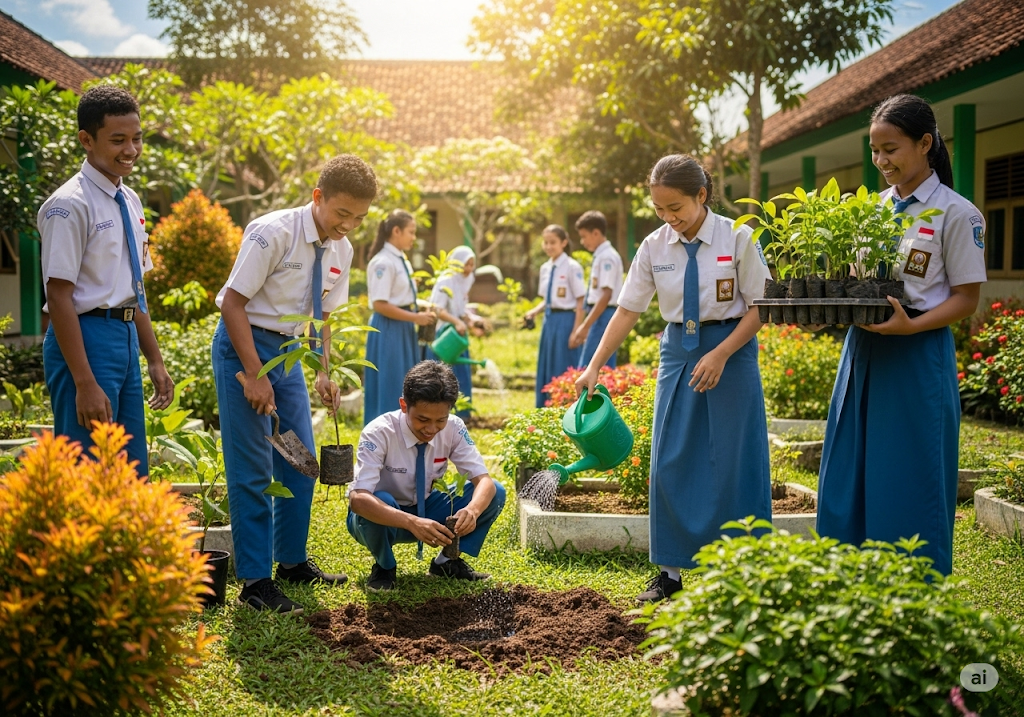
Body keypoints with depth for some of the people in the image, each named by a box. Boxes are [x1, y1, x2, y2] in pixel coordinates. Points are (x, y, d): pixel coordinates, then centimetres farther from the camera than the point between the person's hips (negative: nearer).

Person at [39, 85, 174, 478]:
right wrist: (85, 384, -21)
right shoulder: (71, 205, -13)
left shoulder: (130, 201, 12)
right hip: (87, 339, -8)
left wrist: (155, 361, 17)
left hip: (126, 340, 9)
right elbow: (59, 297, -17)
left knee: (133, 475, 13)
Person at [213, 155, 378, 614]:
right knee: (253, 470, -7)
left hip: (288, 349, 7)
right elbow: (233, 302, -20)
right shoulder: (273, 233, -21)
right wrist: (254, 374, -22)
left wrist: (323, 374, 0)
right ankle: (255, 581, 2)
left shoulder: (340, 250, 1)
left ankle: (292, 561, 27)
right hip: (244, 342, -7)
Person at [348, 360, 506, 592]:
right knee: (380, 501, -39)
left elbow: (484, 480, -20)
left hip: (425, 510, 4)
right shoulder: (379, 433, -29)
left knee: (495, 494, -17)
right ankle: (384, 567, -8)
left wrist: (472, 510, -45)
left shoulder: (453, 428, -17)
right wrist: (411, 523, -56)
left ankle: (448, 562, 1)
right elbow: (358, 498, -40)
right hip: (384, 517, -3)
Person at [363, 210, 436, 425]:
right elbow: (380, 305, -20)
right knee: (390, 389, -3)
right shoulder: (384, 262, -15)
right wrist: (415, 317, -16)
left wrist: (421, 312, 2)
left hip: (403, 328, 9)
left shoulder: (401, 260, 12)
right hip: (389, 330, -9)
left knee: (406, 389, 13)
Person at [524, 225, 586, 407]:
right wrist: (535, 311, -2)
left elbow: (580, 303, -12)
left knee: (564, 370, -4)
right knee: (546, 369, 11)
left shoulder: (572, 267, -11)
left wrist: (576, 332, -16)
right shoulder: (545, 268, 10)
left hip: (565, 320, -7)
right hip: (549, 320, 7)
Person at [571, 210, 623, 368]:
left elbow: (606, 295, -20)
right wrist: (585, 325, 21)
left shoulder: (607, 257, -13)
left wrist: (586, 326, -21)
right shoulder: (600, 256, 15)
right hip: (599, 316, 10)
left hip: (604, 316, -10)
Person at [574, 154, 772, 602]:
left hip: (732, 350, -3)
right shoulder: (655, 247, -1)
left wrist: (720, 355, -18)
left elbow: (759, 307, -7)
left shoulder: (737, 239, -9)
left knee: (733, 464, -1)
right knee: (670, 462, 3)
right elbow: (627, 310, 2)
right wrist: (594, 366, -6)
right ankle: (671, 569, 14)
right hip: (678, 351, 3)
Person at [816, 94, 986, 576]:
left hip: (917, 357, -6)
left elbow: (966, 299, -7)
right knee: (849, 477, 8)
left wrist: (910, 325, -23)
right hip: (863, 351, 6)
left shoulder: (956, 214, -7)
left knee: (910, 482, -1)